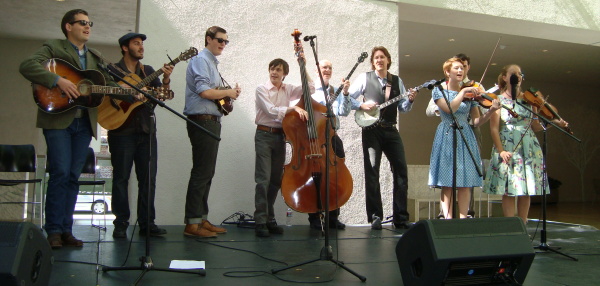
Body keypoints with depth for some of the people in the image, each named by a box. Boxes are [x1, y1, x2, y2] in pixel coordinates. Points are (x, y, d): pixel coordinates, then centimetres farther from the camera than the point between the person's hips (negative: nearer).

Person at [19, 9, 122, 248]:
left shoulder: (96, 57, 21)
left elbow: (109, 84, 17)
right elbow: (27, 66, -12)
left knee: (73, 176, 5)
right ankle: (54, 230, 0)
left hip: (84, 122, 5)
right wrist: (58, 80, -22)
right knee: (61, 172, -11)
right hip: (58, 119, -5)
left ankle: (66, 230, 10)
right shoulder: (54, 48, 3)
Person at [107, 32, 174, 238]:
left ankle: (147, 222, 9)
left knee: (148, 178, 2)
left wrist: (166, 80, -11)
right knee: (121, 177, 0)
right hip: (121, 130, -3)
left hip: (146, 130, 4)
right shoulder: (112, 70, 7)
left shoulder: (148, 71, 17)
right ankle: (121, 224, 7)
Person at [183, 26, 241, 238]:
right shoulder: (200, 60, -7)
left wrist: (230, 93, 7)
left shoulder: (212, 63, 23)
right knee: (201, 172, -10)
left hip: (212, 122, 10)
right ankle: (192, 223, -6)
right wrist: (229, 92, -7)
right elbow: (204, 91, -19)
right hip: (202, 121, -10)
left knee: (207, 172, 11)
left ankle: (202, 219, 17)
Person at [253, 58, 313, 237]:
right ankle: (260, 221, -6)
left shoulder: (288, 90, 11)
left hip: (280, 136, 5)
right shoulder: (262, 89, -2)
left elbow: (310, 88, 4)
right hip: (264, 136, -4)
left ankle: (270, 219, 17)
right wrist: (294, 108, -22)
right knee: (263, 179, -10)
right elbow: (271, 110, -14)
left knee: (276, 179, 7)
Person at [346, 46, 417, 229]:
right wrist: (362, 106, -14)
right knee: (372, 172, -4)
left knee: (401, 170, -1)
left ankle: (401, 217, 6)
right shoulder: (365, 78, 4)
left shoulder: (397, 81, 14)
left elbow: (403, 108, 14)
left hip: (391, 130, 4)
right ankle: (375, 217, 3)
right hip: (372, 130, -3)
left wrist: (410, 100, -6)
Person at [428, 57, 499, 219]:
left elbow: (476, 122, 4)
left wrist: (491, 110, -11)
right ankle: (448, 219, -4)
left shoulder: (470, 96, 12)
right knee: (447, 183, -6)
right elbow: (450, 109, -16)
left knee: (465, 184, -1)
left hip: (466, 138, 3)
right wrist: (463, 91, -14)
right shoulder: (439, 91, 4)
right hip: (446, 138, -3)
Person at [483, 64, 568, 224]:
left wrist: (553, 123, -5)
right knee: (509, 192, -5)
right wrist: (500, 150, -17)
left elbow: (535, 127, 12)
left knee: (527, 192, 4)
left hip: (529, 149, 4)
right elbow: (494, 128, -5)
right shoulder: (499, 100, 1)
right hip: (508, 150, -3)